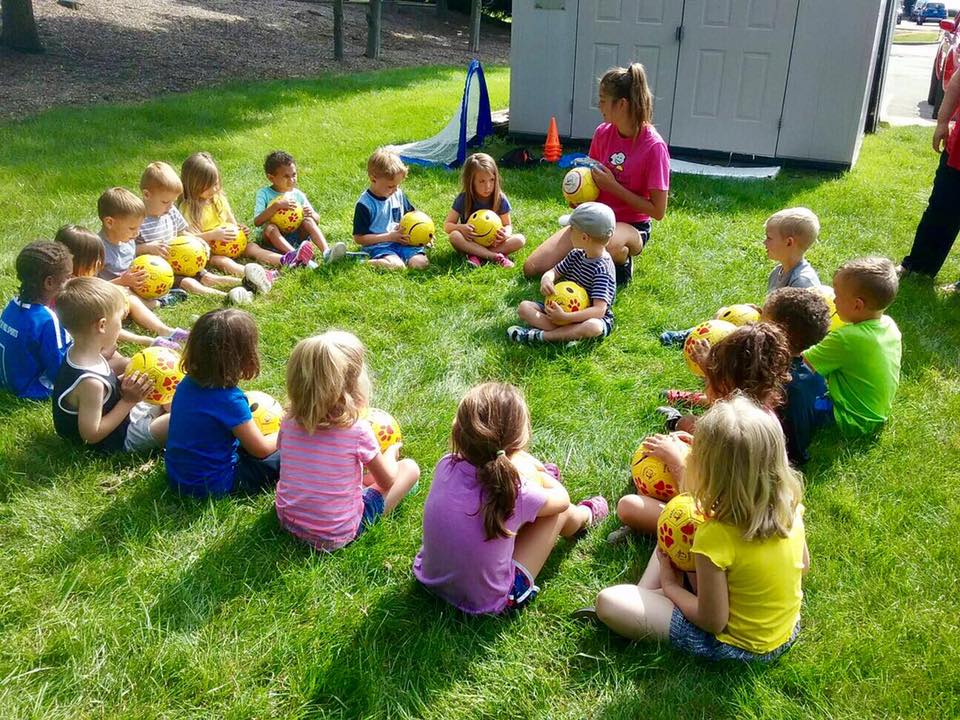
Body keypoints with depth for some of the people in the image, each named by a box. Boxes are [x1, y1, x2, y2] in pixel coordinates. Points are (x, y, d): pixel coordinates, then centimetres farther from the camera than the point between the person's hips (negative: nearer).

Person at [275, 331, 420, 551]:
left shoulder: (289, 421, -12)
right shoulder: (358, 430, -24)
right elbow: (387, 482, -7)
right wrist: (391, 452, 15)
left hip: (287, 520, 5)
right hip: (336, 537, -5)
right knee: (409, 468, 5)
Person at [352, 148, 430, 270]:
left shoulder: (398, 194, 8)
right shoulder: (364, 205, -10)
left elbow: (411, 214, 26)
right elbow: (359, 238, -10)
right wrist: (389, 237, -13)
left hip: (400, 241, 6)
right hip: (377, 245, -6)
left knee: (420, 263, -21)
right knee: (397, 266, -34)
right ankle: (368, 262, -14)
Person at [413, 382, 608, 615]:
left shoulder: (446, 465, -19)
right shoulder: (514, 493, -29)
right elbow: (562, 499, -4)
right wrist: (541, 477, 14)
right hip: (486, 602, -4)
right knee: (560, 511, 11)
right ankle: (585, 516, 46)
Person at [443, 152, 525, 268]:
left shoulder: (500, 199, -7)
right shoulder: (463, 199, -10)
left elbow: (508, 225, 1)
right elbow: (447, 225, -8)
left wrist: (506, 233, -25)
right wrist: (461, 227, -31)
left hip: (494, 243, 1)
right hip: (471, 242, -1)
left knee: (520, 239, -22)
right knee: (454, 236, -32)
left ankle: (476, 256, -29)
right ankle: (495, 256, -35)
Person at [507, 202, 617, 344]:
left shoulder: (602, 269, -22)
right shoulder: (576, 255, 3)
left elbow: (599, 310, -30)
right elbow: (554, 272, 12)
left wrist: (565, 317, -41)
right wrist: (546, 279, -15)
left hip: (588, 318, -8)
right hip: (563, 309, 8)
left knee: (593, 327, -42)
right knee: (524, 307, -7)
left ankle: (538, 336, -37)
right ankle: (568, 333, -28)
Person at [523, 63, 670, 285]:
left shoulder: (653, 146, -19)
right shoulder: (603, 132, -1)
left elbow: (658, 211, -17)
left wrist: (613, 186, -20)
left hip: (632, 226, -5)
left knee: (608, 244, -44)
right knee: (531, 269, -8)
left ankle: (622, 261, -7)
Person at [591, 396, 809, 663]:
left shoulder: (716, 536, -32)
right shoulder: (788, 503, -14)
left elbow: (713, 622, -22)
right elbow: (803, 564, 5)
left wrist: (670, 586, -6)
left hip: (737, 645, -7)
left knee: (608, 602, -12)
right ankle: (645, 598, 14)